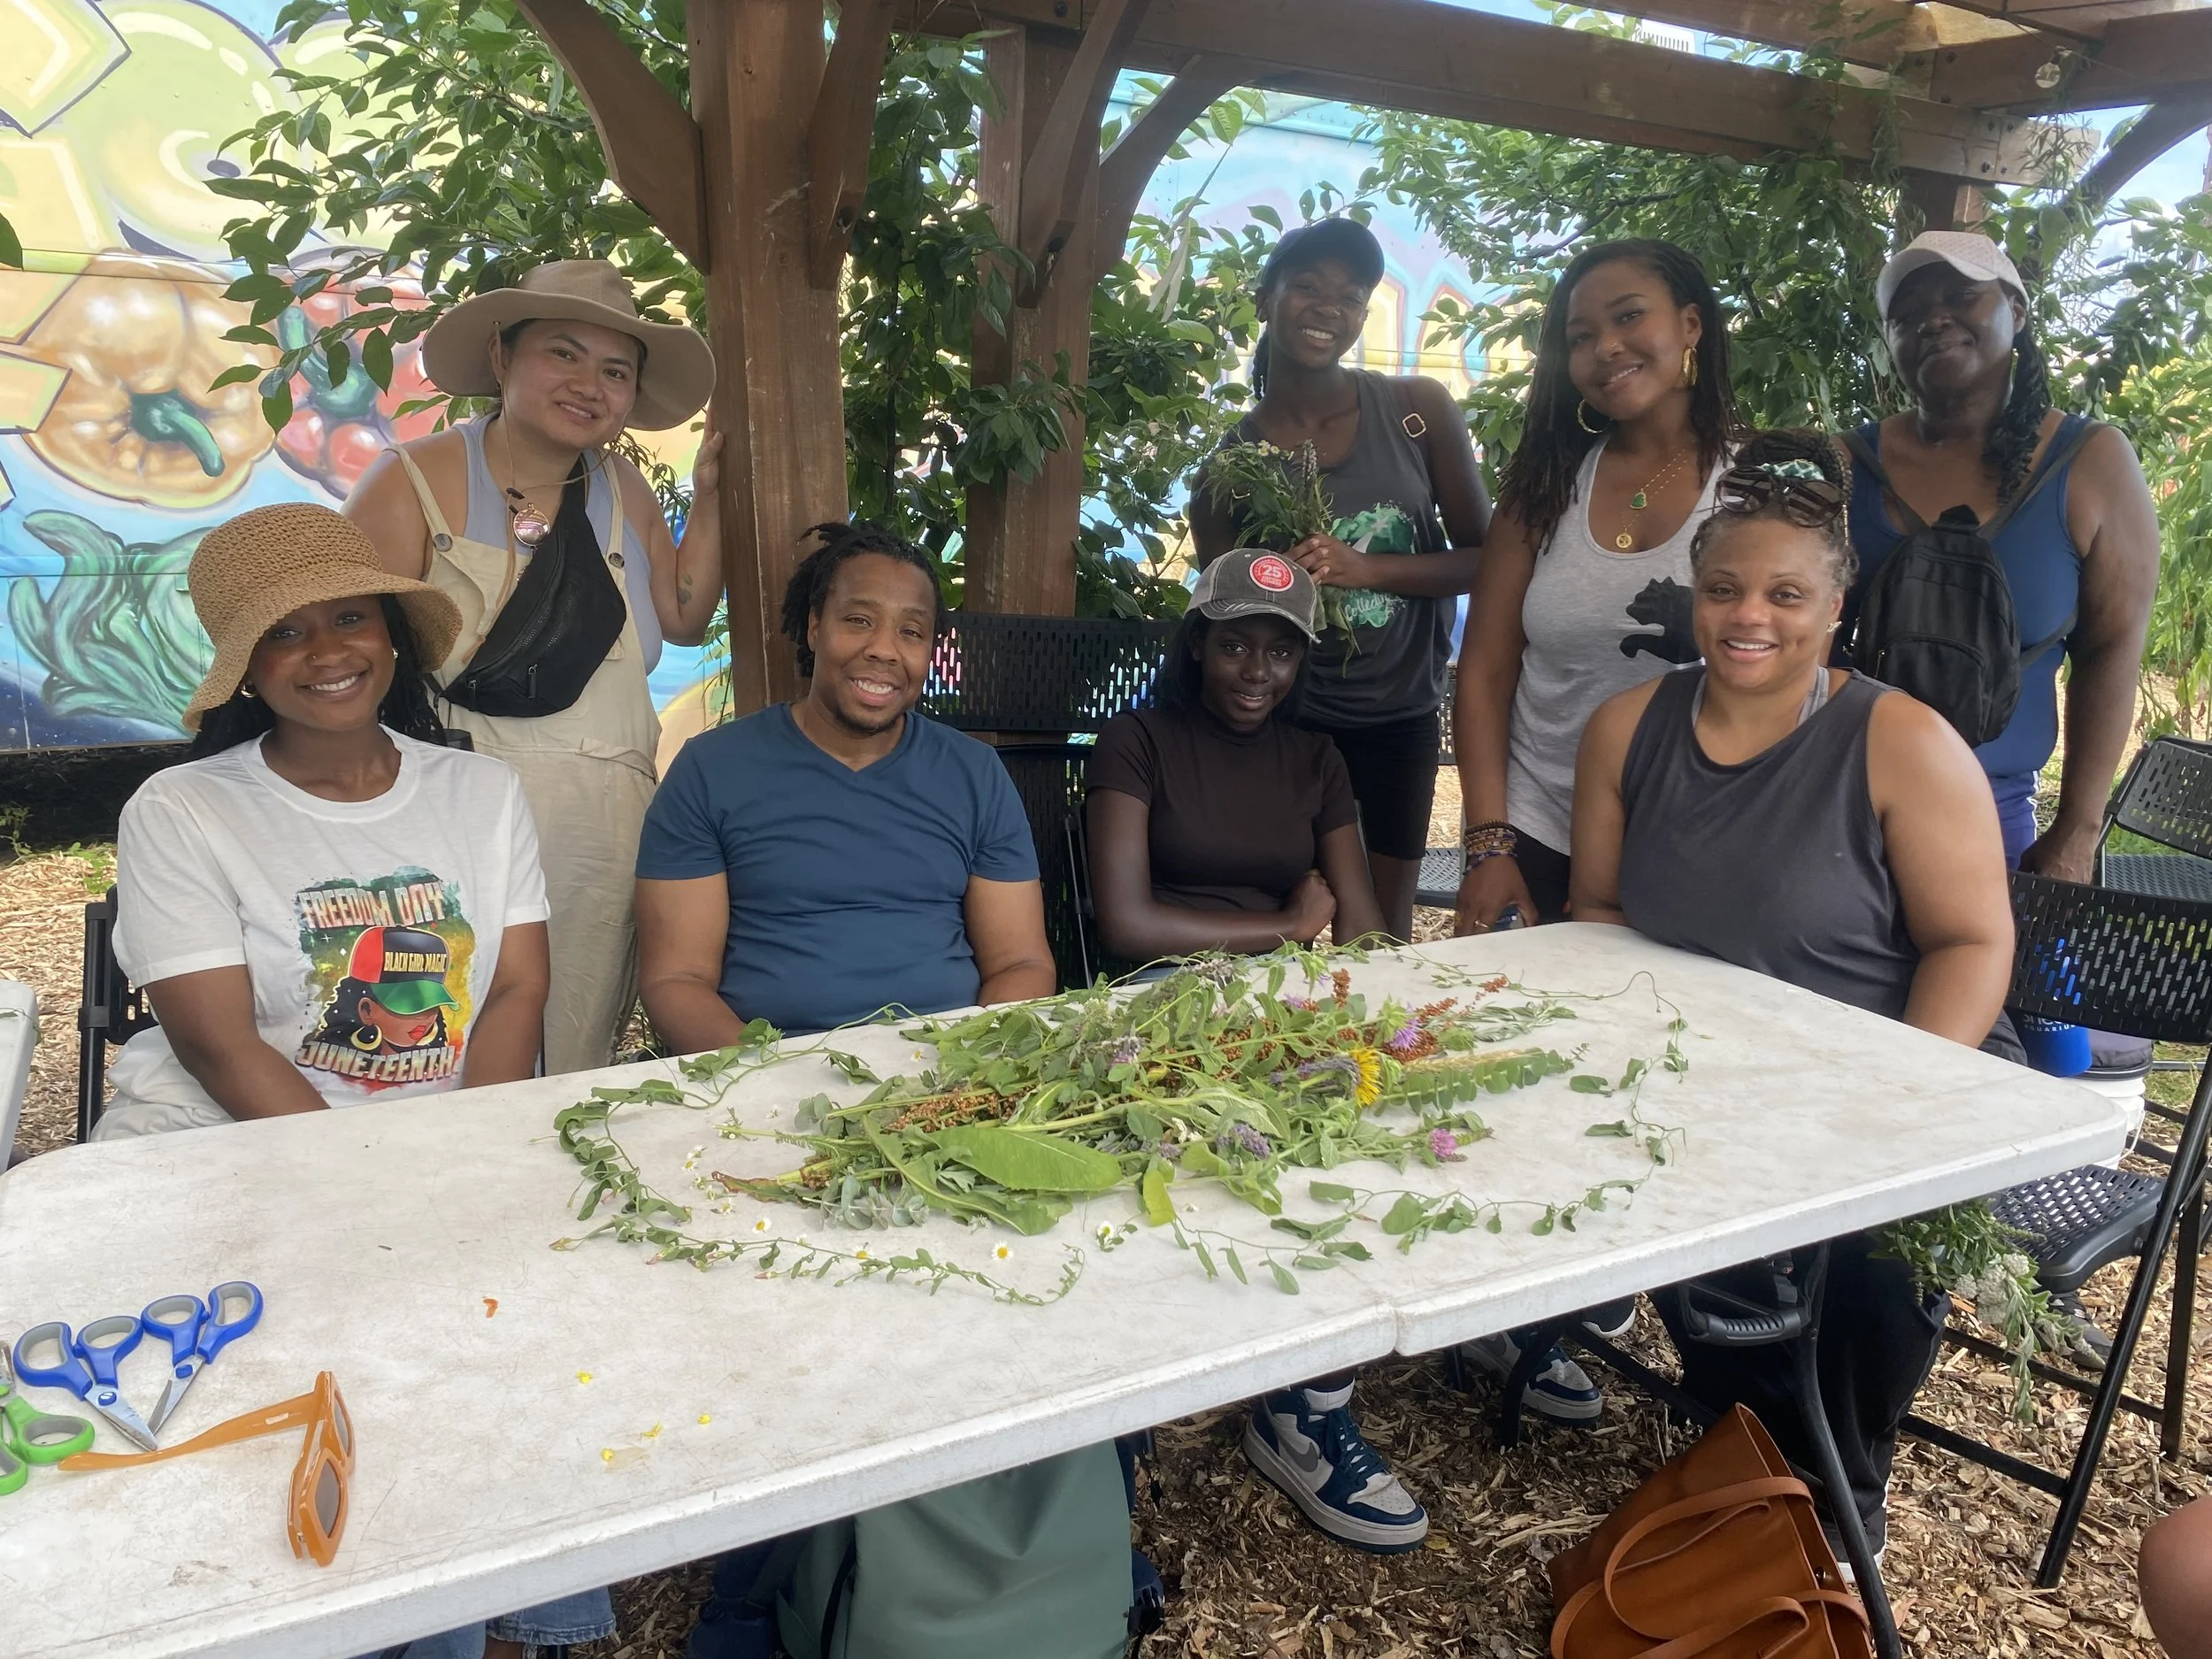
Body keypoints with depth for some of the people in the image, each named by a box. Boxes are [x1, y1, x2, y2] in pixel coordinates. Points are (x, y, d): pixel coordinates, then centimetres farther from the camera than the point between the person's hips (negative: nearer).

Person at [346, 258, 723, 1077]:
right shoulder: (416, 482, -3)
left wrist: (710, 495, 10)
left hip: (605, 838, 5)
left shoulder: (623, 492, 13)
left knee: (578, 1073, 9)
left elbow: (684, 618, 15)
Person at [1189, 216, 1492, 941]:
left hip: (1403, 714, 1)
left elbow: (1483, 557, -5)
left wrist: (1367, 568, -20)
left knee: (1386, 927, 14)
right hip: (1291, 715, 0)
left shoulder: (1419, 410, -6)